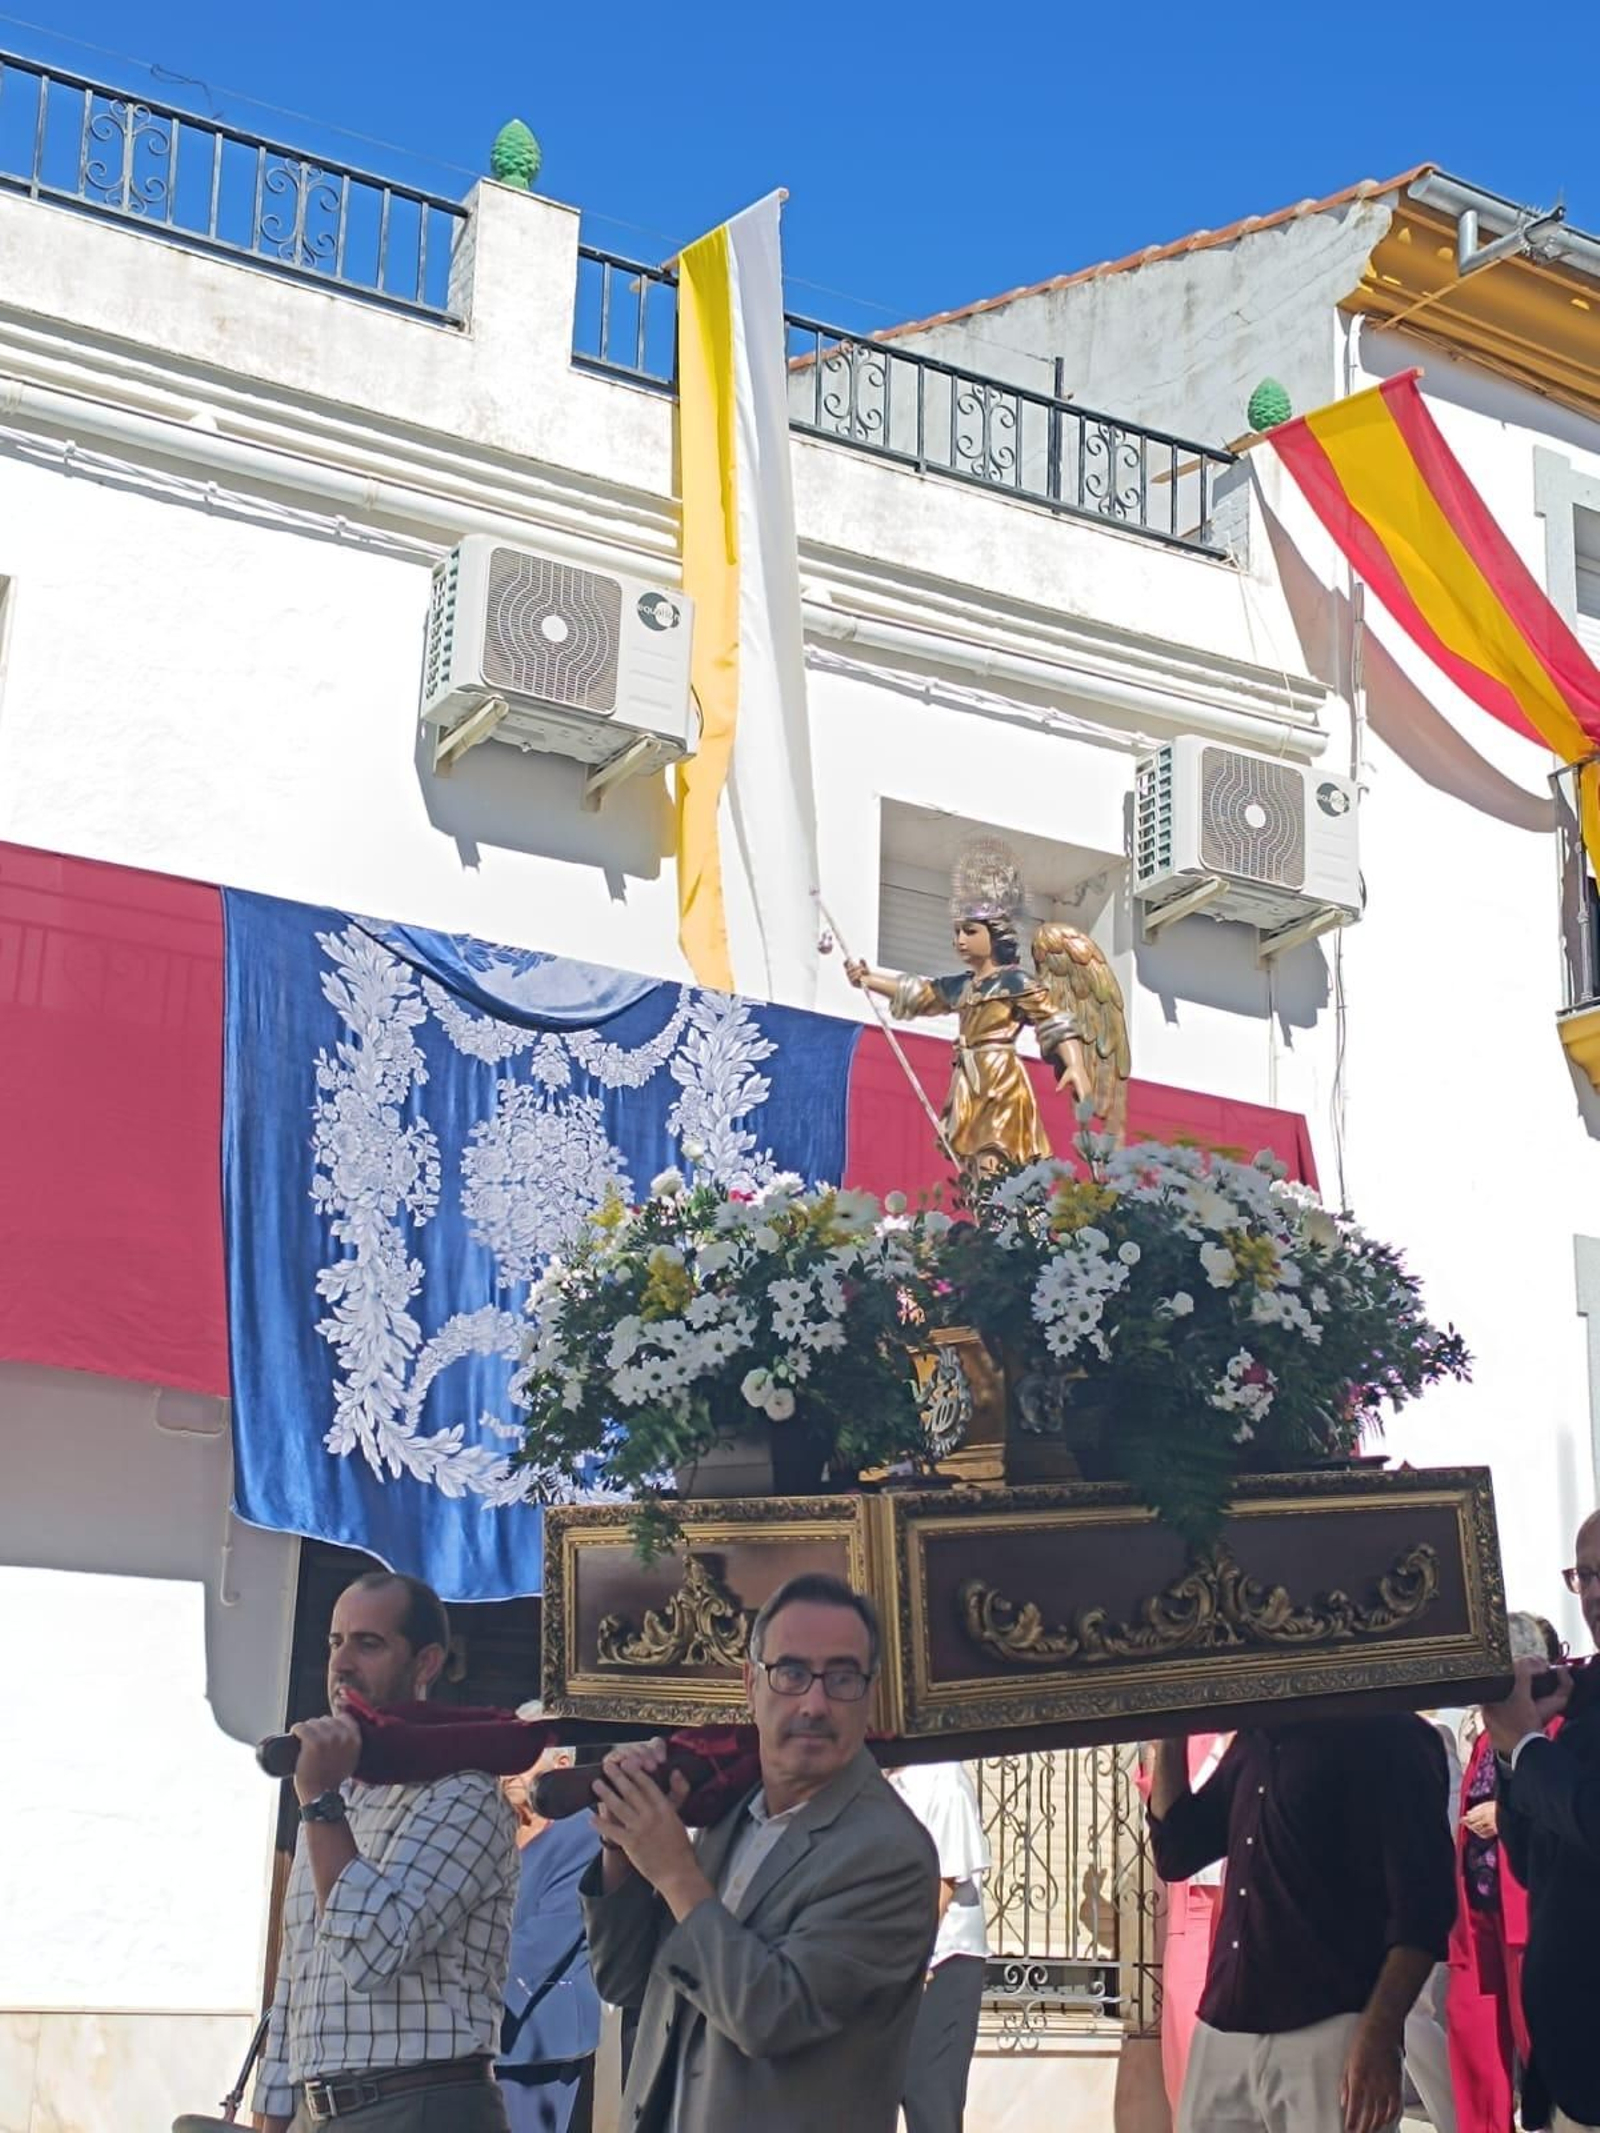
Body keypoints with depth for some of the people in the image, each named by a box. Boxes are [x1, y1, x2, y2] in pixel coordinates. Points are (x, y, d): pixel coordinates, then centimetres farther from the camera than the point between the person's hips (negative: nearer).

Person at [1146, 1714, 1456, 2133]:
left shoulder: (1389, 1739, -3)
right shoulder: (1253, 1742, 18)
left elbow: (1422, 1902, -9)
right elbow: (1176, 1850, 24)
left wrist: (1378, 2036, -18)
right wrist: (1170, 1736, 13)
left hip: (1328, 2034, -6)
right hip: (1222, 2032, 6)